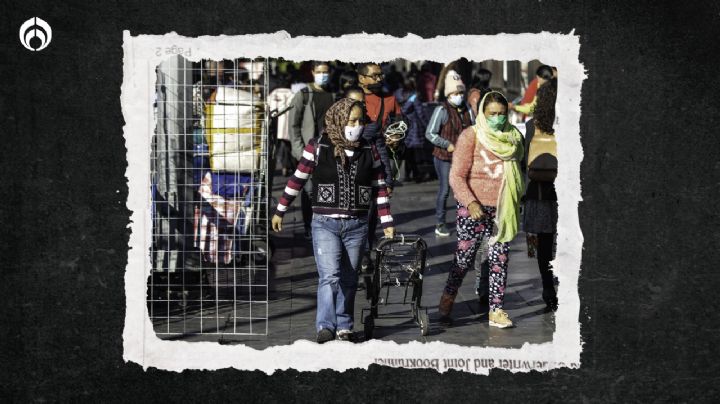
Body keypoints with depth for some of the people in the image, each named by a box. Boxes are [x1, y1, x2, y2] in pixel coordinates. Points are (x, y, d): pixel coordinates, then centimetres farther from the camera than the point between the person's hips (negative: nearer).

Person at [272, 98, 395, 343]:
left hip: (357, 225, 3)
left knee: (349, 279, 8)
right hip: (325, 223, -3)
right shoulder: (318, 148, -4)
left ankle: (344, 326, 17)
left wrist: (387, 222, 6)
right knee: (330, 275, -14)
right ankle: (325, 326, -11)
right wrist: (280, 211, 7)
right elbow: (297, 180, 3)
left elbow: (379, 188, 9)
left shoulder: (369, 151, 5)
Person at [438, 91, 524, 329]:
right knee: (464, 258, 0)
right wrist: (470, 203, -23)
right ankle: (446, 302, 19)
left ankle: (496, 310, 12)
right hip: (474, 208, -5)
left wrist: (515, 203, 13)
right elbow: (456, 176, -11)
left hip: (503, 209, 5)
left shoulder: (513, 137, 8)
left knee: (500, 260, 5)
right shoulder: (471, 136, -8)